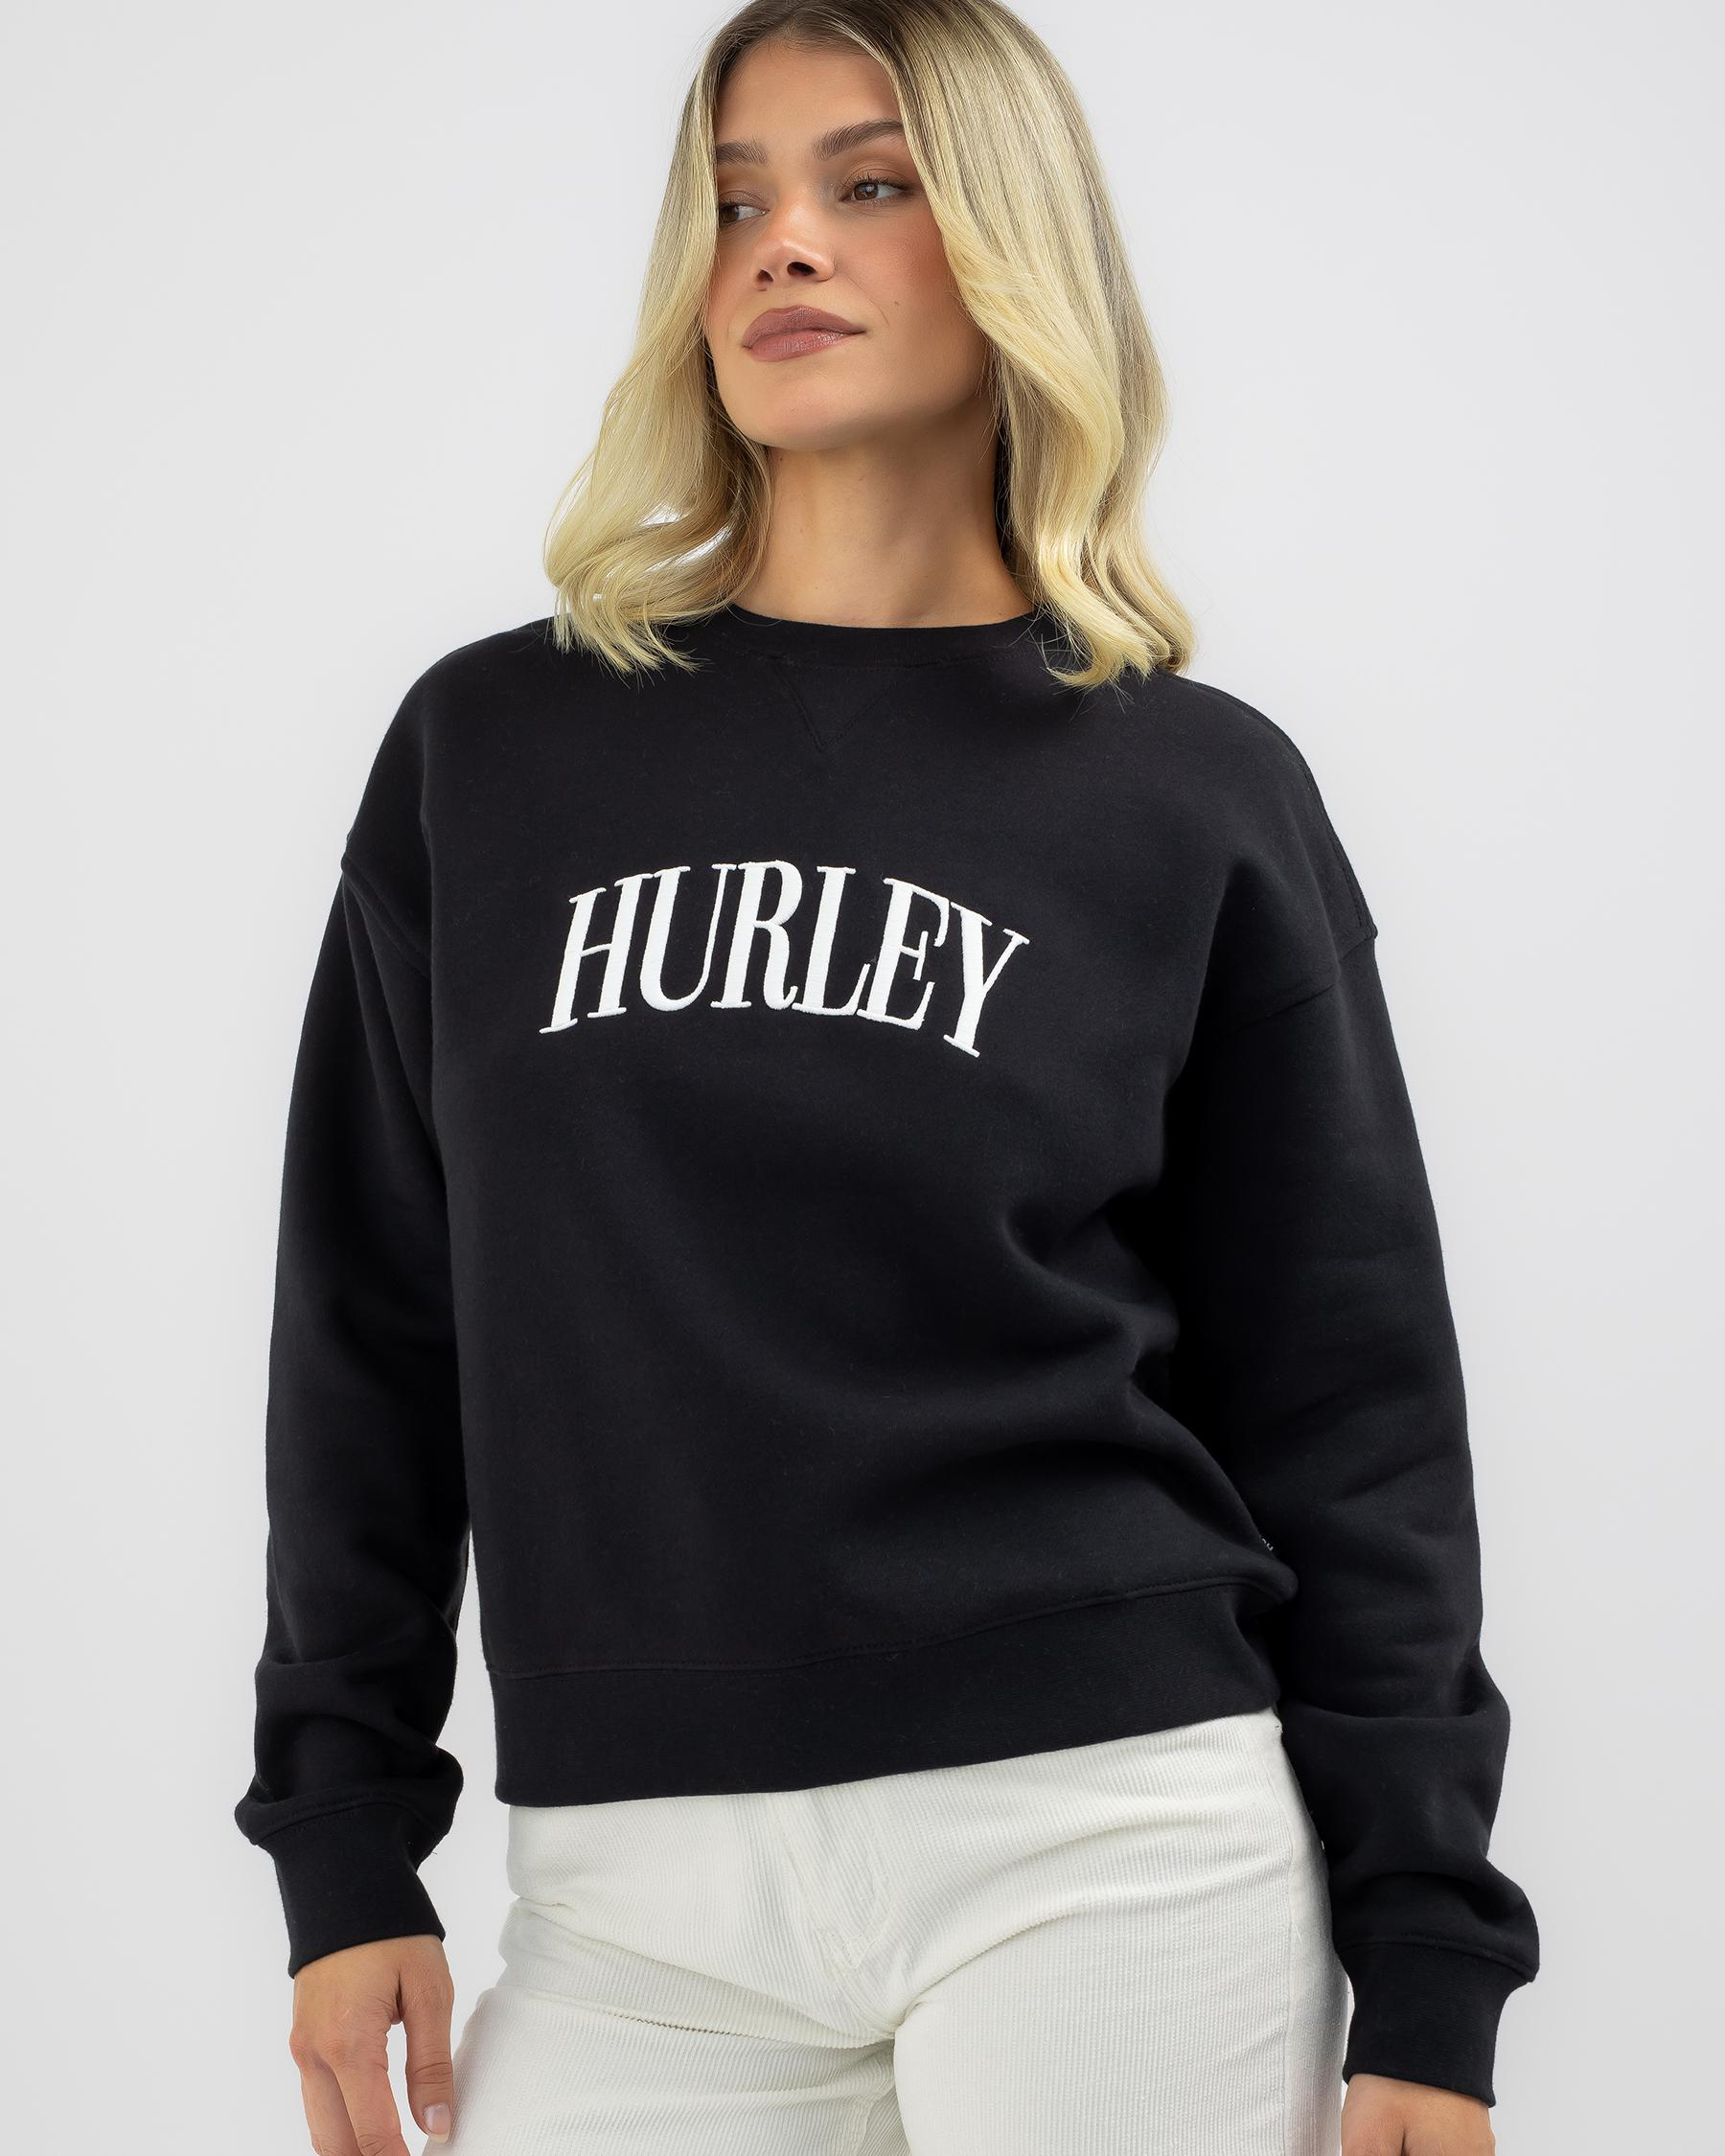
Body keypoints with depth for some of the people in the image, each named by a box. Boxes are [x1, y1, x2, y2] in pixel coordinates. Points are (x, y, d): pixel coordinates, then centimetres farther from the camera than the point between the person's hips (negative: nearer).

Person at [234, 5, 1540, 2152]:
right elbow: (374, 1332, 10)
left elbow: (1349, 1410, 4)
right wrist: (345, 1848, 6)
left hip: (1104, 1838, -1)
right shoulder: (491, 749, 8)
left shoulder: (1196, 792, 4)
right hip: (635, 1894, 2)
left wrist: (1425, 1979, 0)